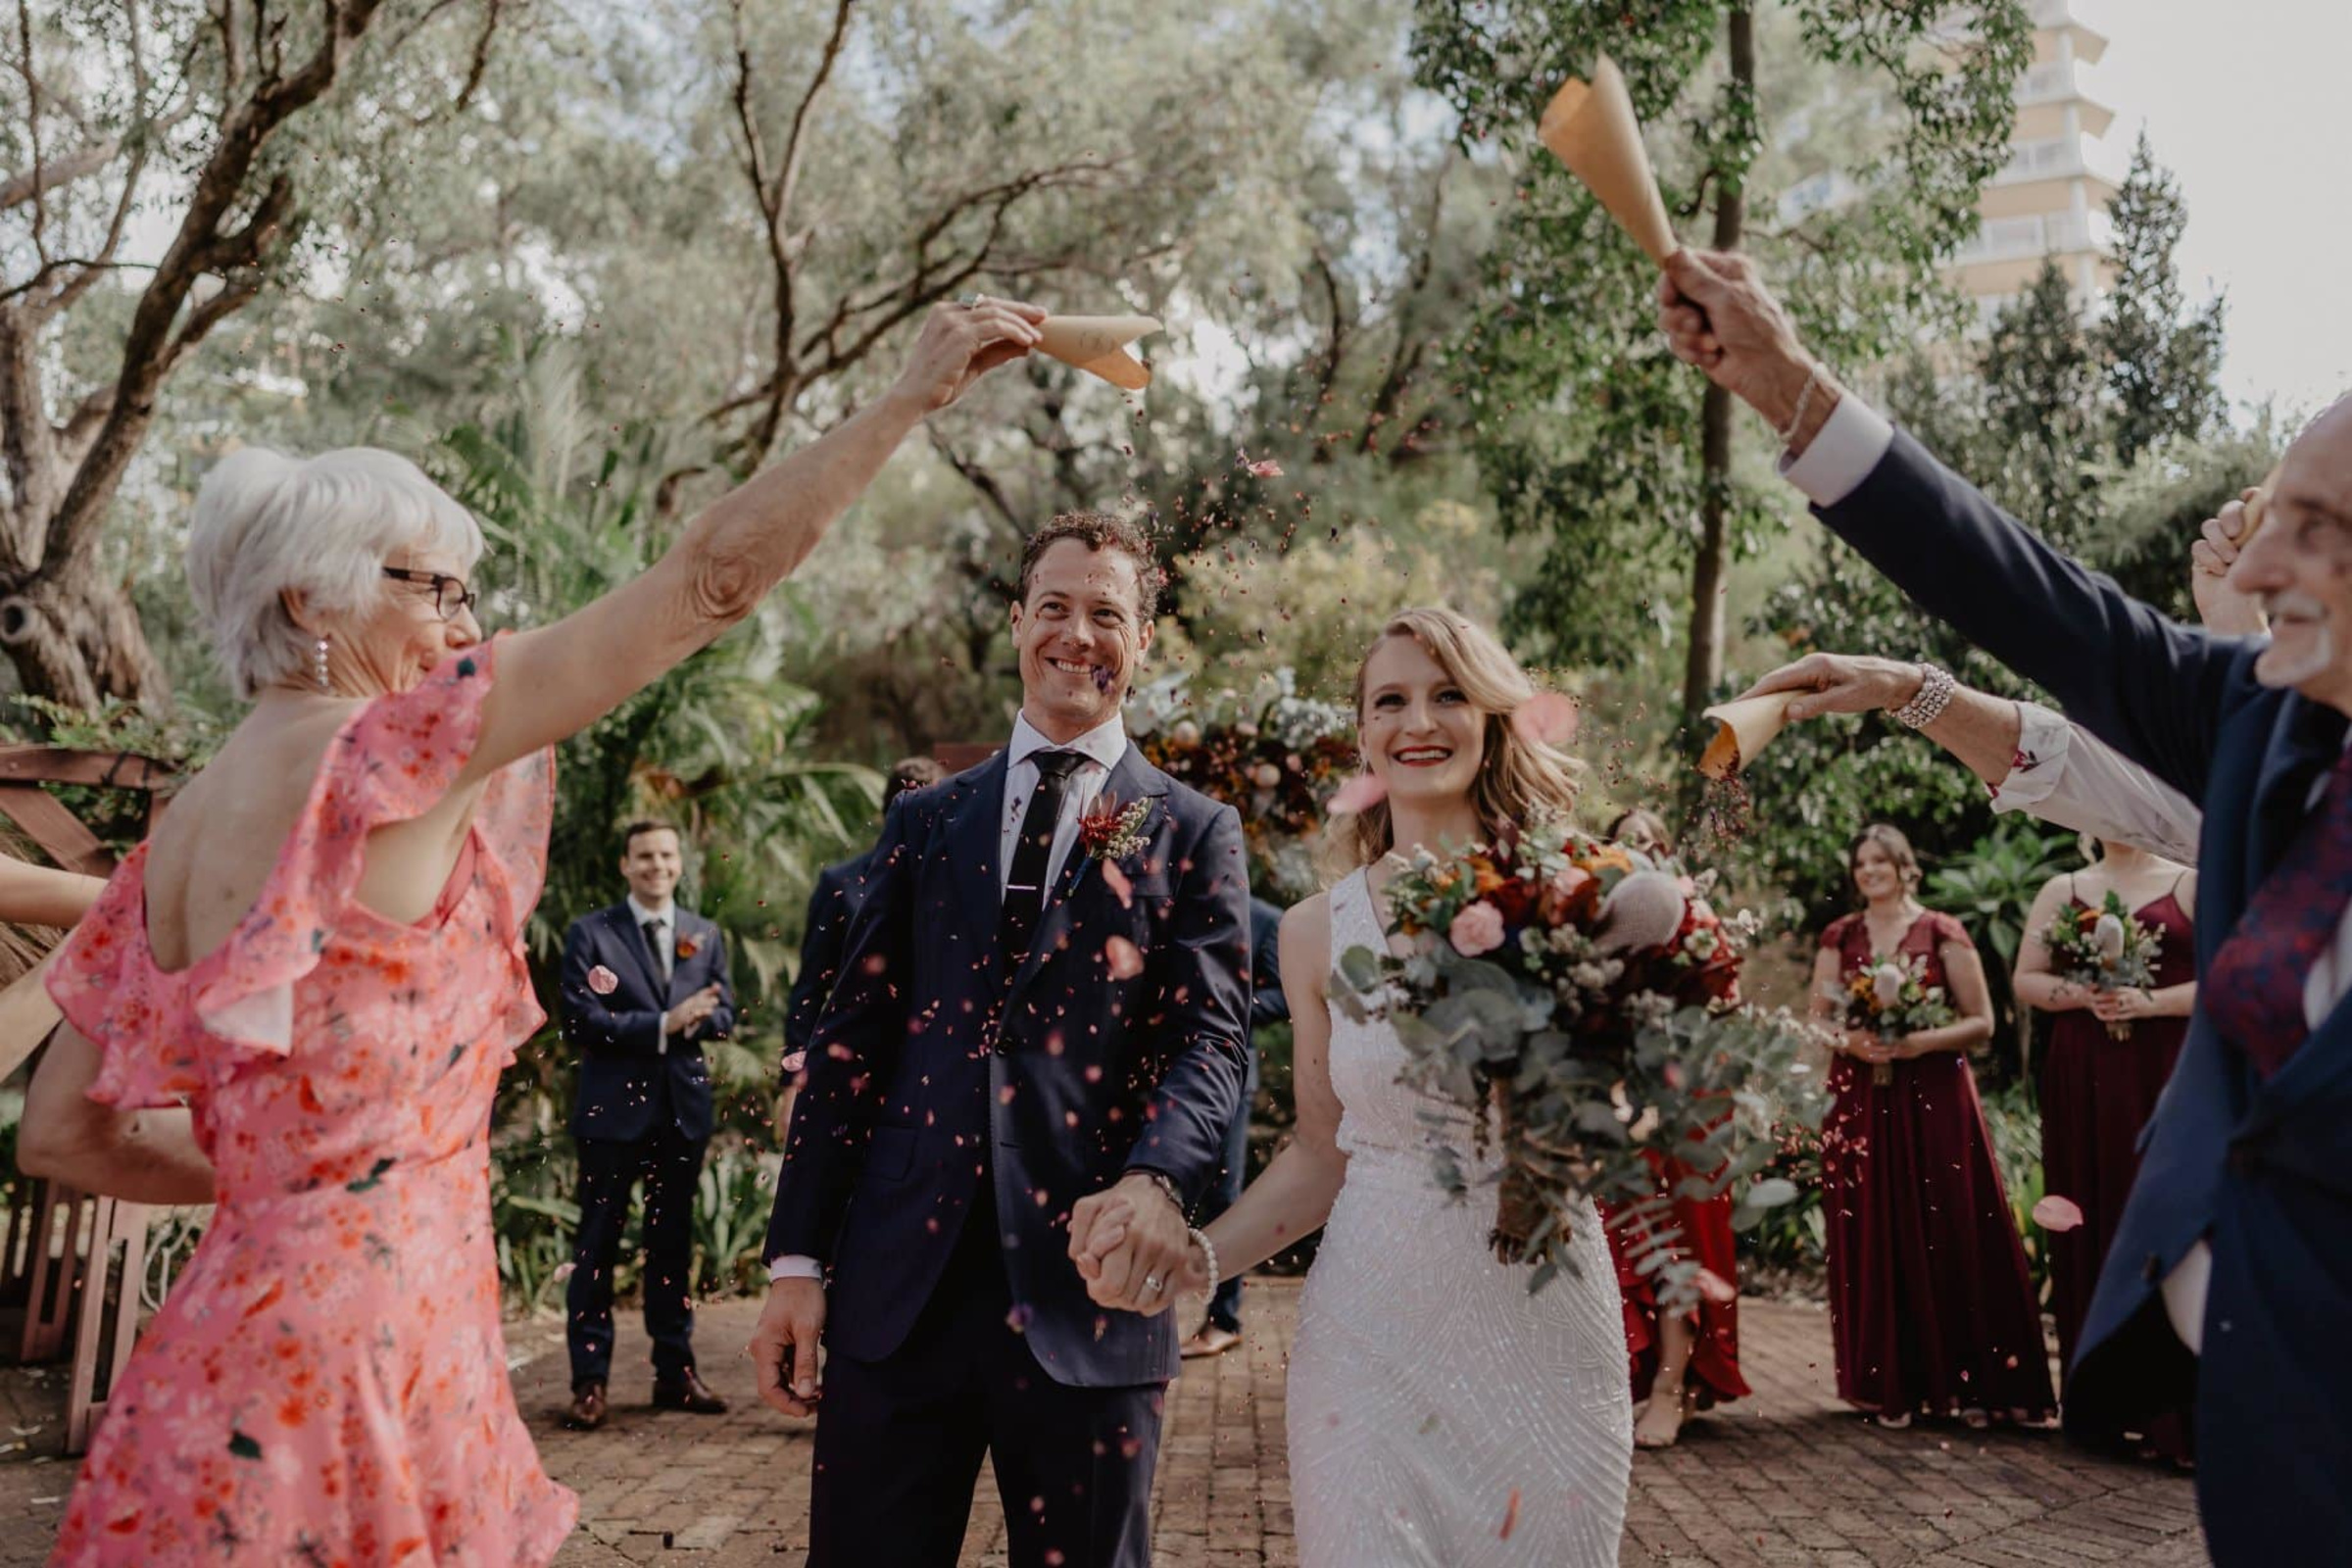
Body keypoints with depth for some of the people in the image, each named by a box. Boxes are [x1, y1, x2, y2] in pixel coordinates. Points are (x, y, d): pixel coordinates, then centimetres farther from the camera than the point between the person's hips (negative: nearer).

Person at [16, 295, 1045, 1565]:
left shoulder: (175, 836, 10)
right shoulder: (387, 755, -12)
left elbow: (60, 1137, 13)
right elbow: (710, 579, -15)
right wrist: (911, 397, -9)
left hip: (239, 1341, 8)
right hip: (356, 1354, -8)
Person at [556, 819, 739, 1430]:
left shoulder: (706, 935, 11)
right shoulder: (590, 933, -1)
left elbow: (723, 1015, 8)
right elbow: (580, 1020, -11)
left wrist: (690, 1020, -15)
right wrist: (662, 1024, -17)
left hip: (683, 1106, 4)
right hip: (613, 1107, -4)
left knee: (674, 1242, 11)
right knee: (598, 1244, 0)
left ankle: (675, 1371, 19)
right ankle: (590, 1380, 5)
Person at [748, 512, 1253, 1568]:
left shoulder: (1193, 835, 6)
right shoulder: (924, 823, 14)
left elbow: (1211, 1036, -5)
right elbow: (850, 1037, 10)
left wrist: (1156, 1179, -26)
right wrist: (797, 1258, 3)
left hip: (1085, 1290, -2)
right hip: (898, 1286, 2)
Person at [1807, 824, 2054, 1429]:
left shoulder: (1943, 934, 2)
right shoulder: (1839, 938, 11)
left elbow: (1981, 1022, 0)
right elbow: (1817, 1019, 10)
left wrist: (1921, 1040, -15)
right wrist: (1850, 1040, -10)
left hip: (1934, 1100, -2)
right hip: (1860, 1101, 2)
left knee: (1949, 1240, -4)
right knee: (1874, 1244, 1)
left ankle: (1968, 1379, 3)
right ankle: (1889, 1385, 7)